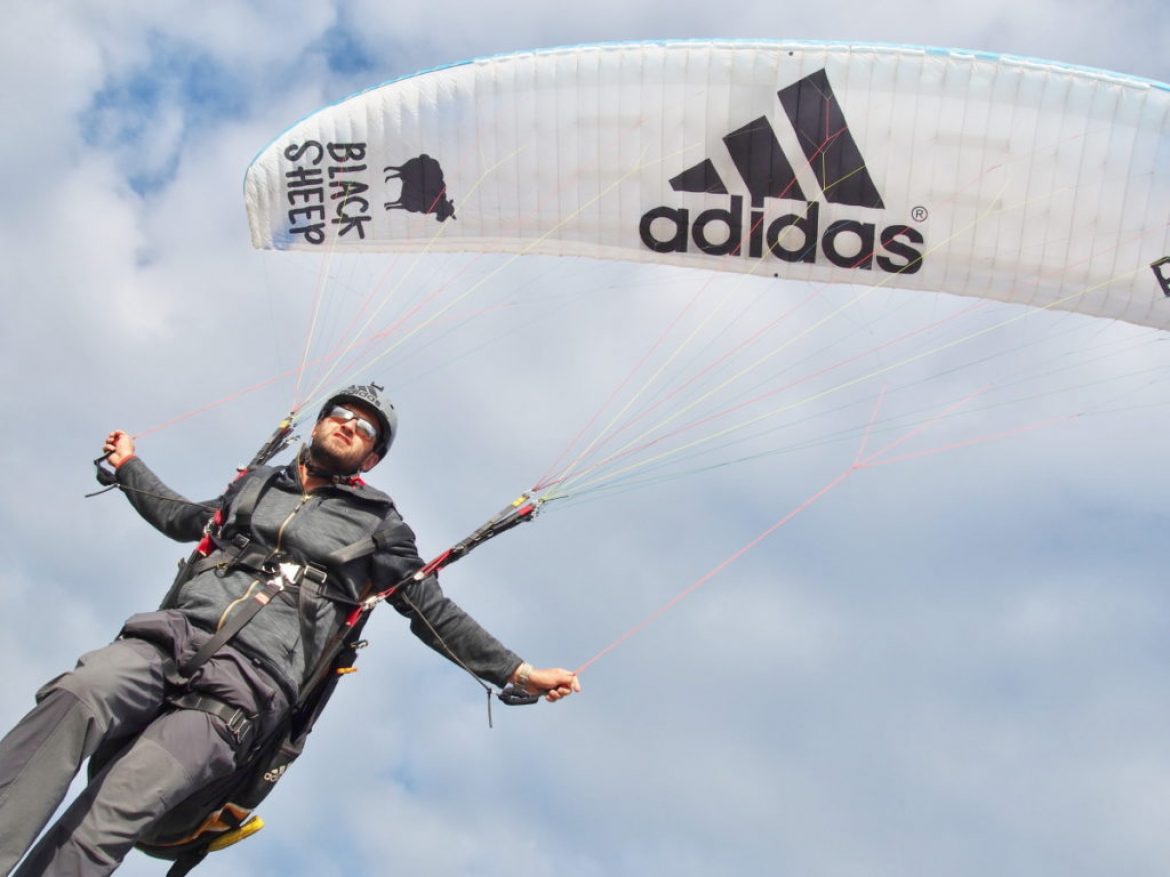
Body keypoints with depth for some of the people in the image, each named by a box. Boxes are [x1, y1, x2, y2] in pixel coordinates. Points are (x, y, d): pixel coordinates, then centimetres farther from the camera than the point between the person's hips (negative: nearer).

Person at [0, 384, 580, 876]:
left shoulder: (378, 525, 18)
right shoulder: (258, 484, 27)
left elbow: (434, 613, 17)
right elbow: (184, 520, 45)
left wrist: (519, 672, 11)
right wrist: (128, 465, 54)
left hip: (243, 692, -3)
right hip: (166, 642, 3)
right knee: (77, 695, -33)